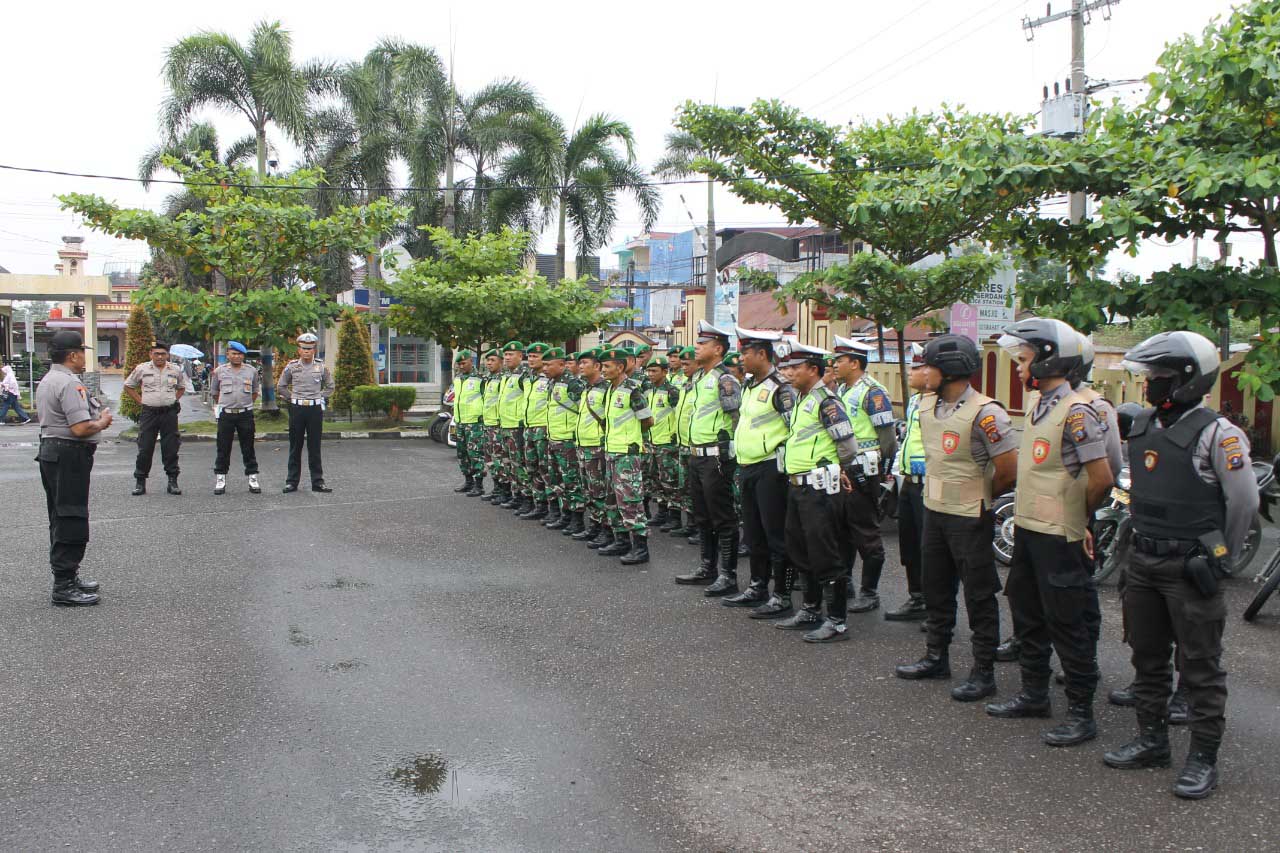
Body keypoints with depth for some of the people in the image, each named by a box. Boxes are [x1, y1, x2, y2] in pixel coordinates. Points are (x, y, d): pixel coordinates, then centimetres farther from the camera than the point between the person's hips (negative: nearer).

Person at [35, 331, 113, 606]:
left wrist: (96, 417, 12)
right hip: (70, 455, -11)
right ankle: (64, 586, -4)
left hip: (49, 450, 11)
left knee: (60, 518, 17)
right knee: (71, 520, -6)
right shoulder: (69, 383, -18)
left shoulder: (46, 381, 15)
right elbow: (81, 428, -25)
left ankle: (66, 575, 27)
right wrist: (102, 422, -6)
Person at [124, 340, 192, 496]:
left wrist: (174, 401, 9)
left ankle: (172, 481, 9)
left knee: (171, 448, 3)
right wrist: (140, 401, 3)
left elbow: (182, 387, 23)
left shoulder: (176, 370, 6)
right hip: (149, 413, -1)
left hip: (169, 413, 1)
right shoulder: (142, 369, 1)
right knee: (145, 448, 0)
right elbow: (128, 386, 11)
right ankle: (140, 482, 9)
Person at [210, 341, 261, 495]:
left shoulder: (252, 370, 7)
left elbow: (256, 390, 21)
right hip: (226, 414, -1)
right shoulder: (219, 371, 4)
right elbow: (214, 392, 17)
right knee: (223, 449, 3)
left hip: (245, 414, 1)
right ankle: (220, 480, 10)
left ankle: (253, 478, 9)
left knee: (248, 448, 4)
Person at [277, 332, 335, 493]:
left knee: (315, 447, 3)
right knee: (295, 447, 5)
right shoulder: (291, 366, 2)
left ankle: (318, 482, 7)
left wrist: (321, 398, 7)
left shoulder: (321, 367, 4)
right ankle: (292, 481, 11)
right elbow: (281, 387, 13)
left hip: (315, 409, 0)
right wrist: (292, 398, 5)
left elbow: (330, 387, 17)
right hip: (297, 409, 0)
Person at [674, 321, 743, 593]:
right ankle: (707, 568, 27)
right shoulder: (697, 378, 14)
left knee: (723, 519, -3)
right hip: (697, 456, 10)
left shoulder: (725, 380, -14)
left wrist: (725, 452, -15)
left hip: (716, 457, -10)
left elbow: (739, 420, -18)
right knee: (703, 516, 16)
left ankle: (728, 576, 3)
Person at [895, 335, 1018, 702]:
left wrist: (980, 496, -3)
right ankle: (936, 658, 30)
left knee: (979, 596, 2)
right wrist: (942, 489, 14)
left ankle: (983, 672, 12)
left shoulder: (984, 412, -20)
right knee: (936, 589, 17)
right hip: (934, 510, 8)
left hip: (969, 518, -8)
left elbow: (1008, 468, -17)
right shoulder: (926, 406, 5)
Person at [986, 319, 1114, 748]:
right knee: (1028, 615, 18)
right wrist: (1024, 511, 14)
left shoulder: (1075, 413, -18)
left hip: (1058, 537, -9)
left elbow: (1101, 479, -19)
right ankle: (1034, 694, 32)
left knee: (1068, 624, 0)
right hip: (1027, 528, 9)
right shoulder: (1035, 403, 10)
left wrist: (1078, 517, -4)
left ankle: (1081, 712, 11)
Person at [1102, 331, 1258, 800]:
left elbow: (1244, 501, -9)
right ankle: (1152, 740, 29)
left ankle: (1203, 757, 13)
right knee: (1147, 656, 15)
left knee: (1200, 666, 2)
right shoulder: (1142, 426, 8)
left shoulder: (1217, 434, -14)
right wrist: (1143, 540, 17)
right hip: (1144, 561, 7)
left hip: (1191, 568, -7)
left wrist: (1220, 557, -2)